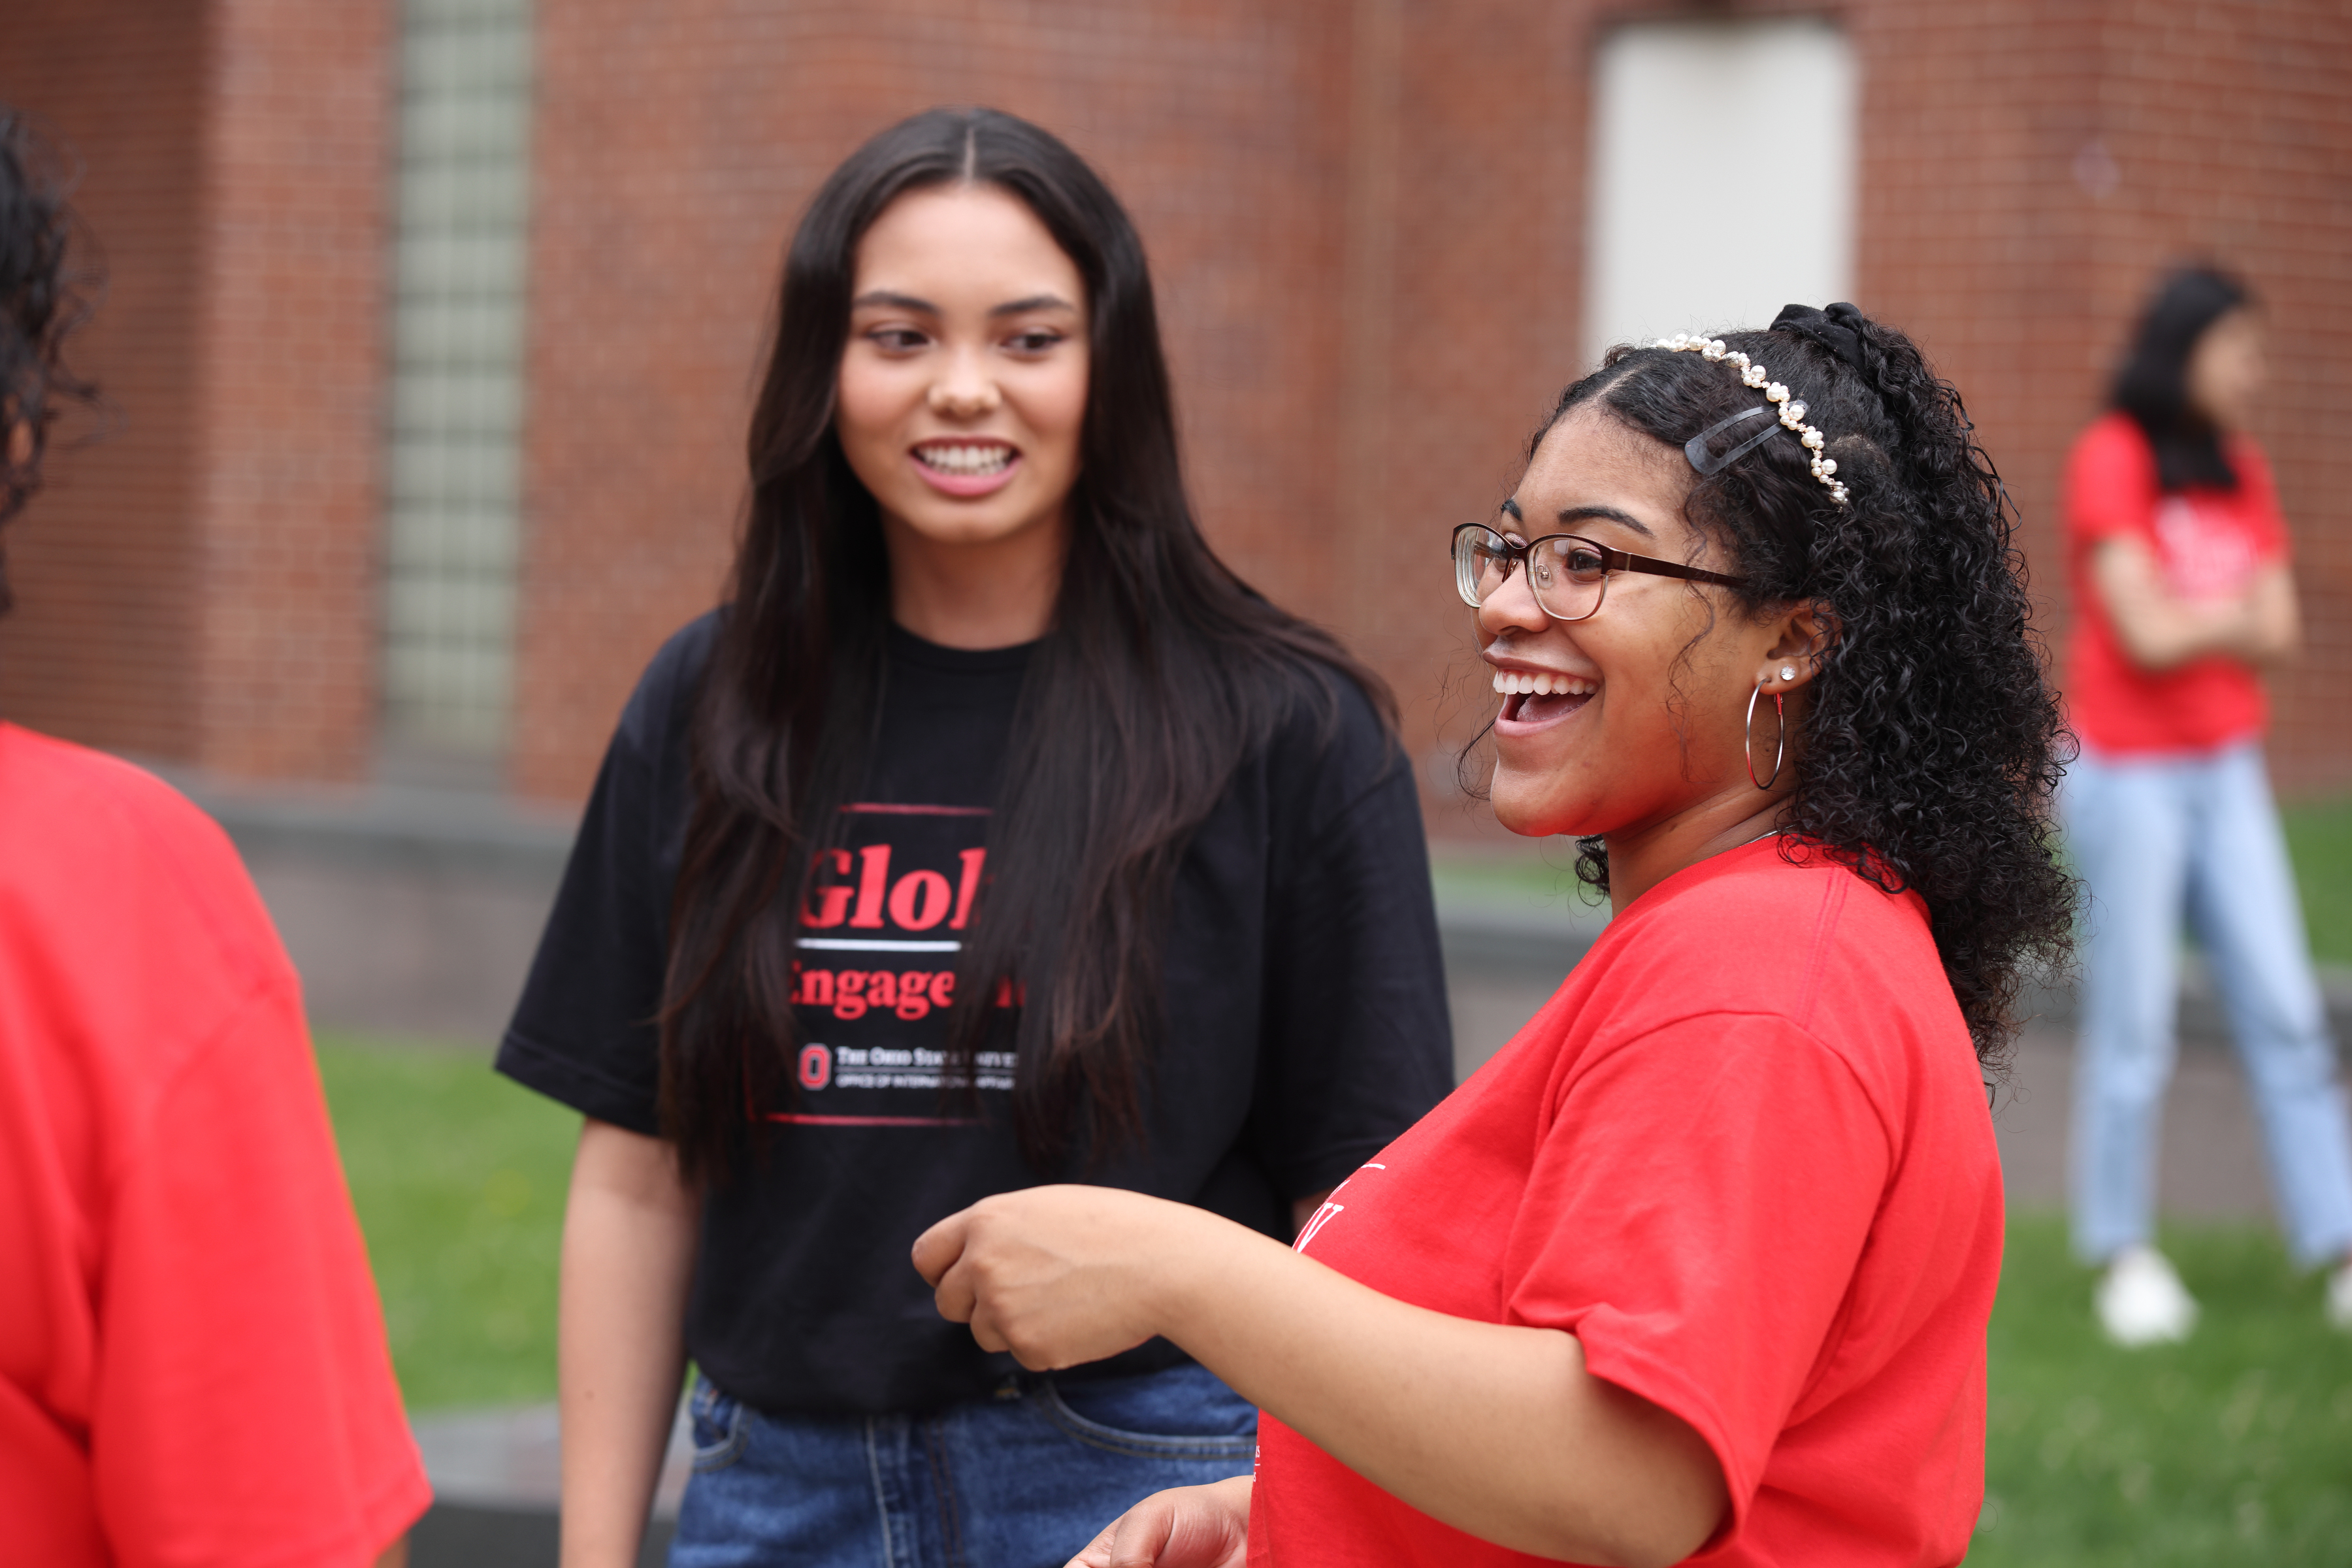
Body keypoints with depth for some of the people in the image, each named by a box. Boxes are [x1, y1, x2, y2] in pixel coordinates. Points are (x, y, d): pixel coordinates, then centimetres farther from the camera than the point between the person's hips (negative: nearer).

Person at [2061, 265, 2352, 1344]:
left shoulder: (2241, 471, 11)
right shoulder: (2111, 461, -9)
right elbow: (2146, 632, -18)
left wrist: (2196, 622, -12)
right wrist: (2231, 616, -6)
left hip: (2227, 769, 6)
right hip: (2129, 773, -6)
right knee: (2133, 1023, -2)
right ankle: (2122, 1255, 8)